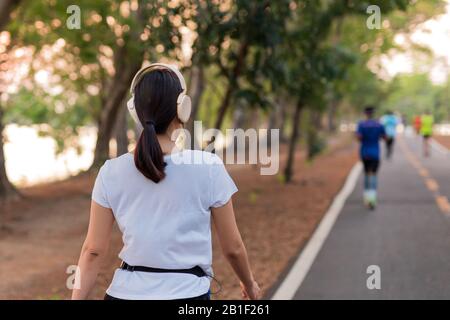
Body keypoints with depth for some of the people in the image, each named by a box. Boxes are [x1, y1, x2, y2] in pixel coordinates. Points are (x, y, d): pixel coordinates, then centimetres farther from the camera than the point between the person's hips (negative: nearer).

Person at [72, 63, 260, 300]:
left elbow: (93, 251, -1)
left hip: (125, 292, 3)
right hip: (187, 292, -2)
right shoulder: (208, 168, -8)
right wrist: (249, 284, 18)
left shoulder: (111, 173, -3)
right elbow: (232, 248, 1)